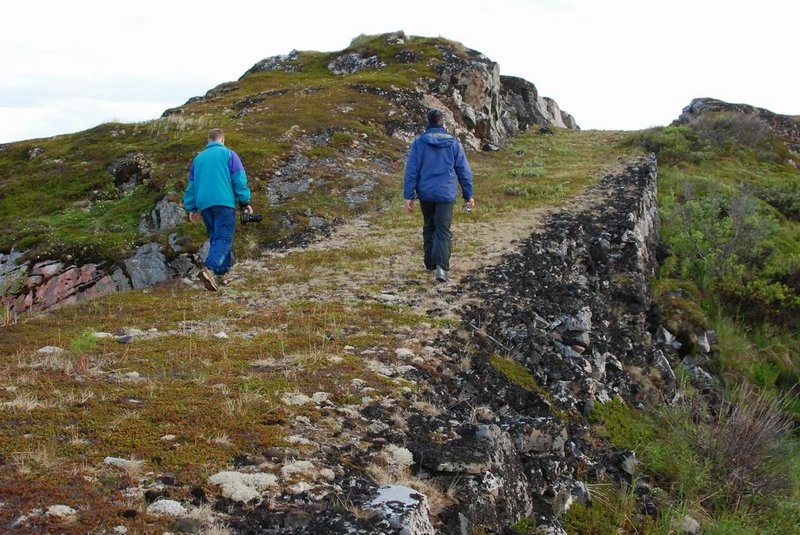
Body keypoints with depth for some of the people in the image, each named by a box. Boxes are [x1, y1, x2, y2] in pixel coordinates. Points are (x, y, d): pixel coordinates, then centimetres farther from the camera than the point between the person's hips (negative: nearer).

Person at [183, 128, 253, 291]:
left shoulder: (198, 158, 19)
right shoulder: (228, 154, 5)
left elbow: (191, 184, 21)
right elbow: (239, 180, -2)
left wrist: (191, 208, 24)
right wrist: (245, 202, 1)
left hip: (204, 204, 5)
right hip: (224, 202, -5)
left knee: (216, 238, 16)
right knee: (224, 238, -10)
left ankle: (222, 273, 12)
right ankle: (209, 268, -31)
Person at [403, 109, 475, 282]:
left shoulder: (419, 143, -2)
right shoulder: (454, 143, 0)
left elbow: (411, 171, -4)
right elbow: (464, 171, 5)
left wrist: (409, 196, 0)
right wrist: (468, 195, 13)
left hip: (425, 193, 1)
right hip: (446, 194, -1)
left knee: (429, 228, 19)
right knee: (443, 231, -3)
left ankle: (430, 263, 27)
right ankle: (441, 266, -21)